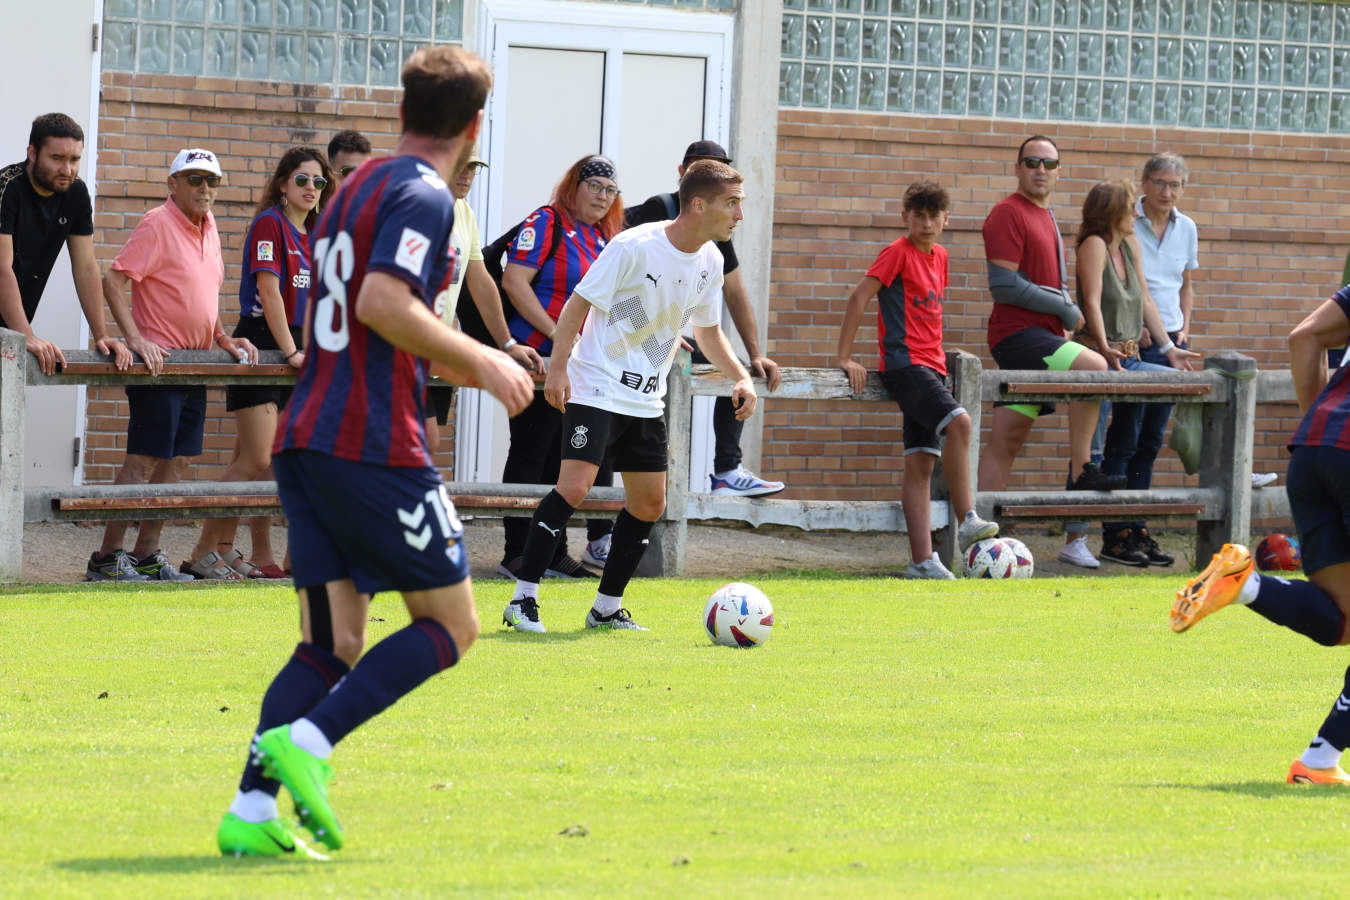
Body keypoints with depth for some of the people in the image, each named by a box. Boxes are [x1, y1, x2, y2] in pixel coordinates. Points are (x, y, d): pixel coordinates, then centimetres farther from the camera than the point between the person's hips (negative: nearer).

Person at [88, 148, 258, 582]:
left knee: (176, 461, 8)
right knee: (144, 460, -9)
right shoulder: (157, 225, -11)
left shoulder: (208, 227, 14)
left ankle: (147, 554, 14)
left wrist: (224, 339, 14)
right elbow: (113, 281, -17)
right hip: (157, 362, -8)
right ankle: (108, 557, -6)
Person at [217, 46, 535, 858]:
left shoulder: (357, 190, 21)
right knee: (451, 625, 1)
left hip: (305, 440, 8)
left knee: (332, 645, 7)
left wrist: (467, 365, 34)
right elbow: (383, 303, -22)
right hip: (374, 446, -8)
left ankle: (253, 809, -9)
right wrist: (479, 361, -11)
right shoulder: (424, 195, -7)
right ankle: (306, 741, -16)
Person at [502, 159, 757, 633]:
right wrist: (558, 367, -18)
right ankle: (523, 600, -13)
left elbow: (709, 331, 17)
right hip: (596, 390, -8)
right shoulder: (635, 247, -17)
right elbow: (579, 302, -11)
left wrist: (741, 378, 2)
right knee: (573, 487, -19)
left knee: (649, 504, 8)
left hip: (646, 400, 8)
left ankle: (607, 608, 21)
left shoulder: (710, 261, 4)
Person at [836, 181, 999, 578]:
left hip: (930, 366, 8)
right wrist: (845, 358, -12)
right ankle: (967, 521, -28)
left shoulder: (939, 256, 18)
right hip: (904, 364, -8)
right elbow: (859, 298, -8)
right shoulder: (898, 253, -5)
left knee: (921, 463, 2)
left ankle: (922, 560, -2)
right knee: (958, 421, -28)